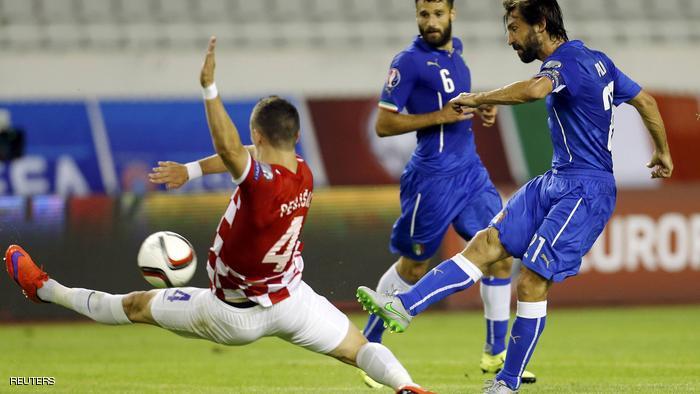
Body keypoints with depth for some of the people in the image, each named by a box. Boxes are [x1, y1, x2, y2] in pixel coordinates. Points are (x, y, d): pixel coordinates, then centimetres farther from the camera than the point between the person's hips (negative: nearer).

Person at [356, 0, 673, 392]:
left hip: (585, 191, -10)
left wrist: (478, 99, -25)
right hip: (556, 183, 10)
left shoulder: (568, 61, -16)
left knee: (532, 282, -9)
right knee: (487, 243, -2)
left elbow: (535, 89, -39)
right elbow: (645, 100, 21)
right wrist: (662, 153, 35)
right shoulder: (596, 60, 13)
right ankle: (404, 306, -9)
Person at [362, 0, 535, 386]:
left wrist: (479, 110, 7)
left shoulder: (454, 52, 11)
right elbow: (384, 124, -13)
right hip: (434, 177, -7)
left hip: (470, 170, 7)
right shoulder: (410, 61, -11)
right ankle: (368, 347, 20)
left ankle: (496, 352, 11)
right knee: (413, 267, 4)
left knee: (500, 254, 1)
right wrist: (440, 116, -20)